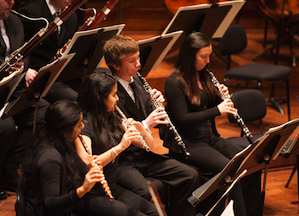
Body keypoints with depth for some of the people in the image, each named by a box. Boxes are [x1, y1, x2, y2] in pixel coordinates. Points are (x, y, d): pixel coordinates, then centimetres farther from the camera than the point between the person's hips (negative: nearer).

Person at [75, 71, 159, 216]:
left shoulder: (113, 120, 10)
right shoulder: (84, 126, -14)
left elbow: (149, 145, 13)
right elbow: (86, 165, -28)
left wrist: (142, 132, -9)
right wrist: (119, 147, -30)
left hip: (113, 188, 7)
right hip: (91, 196, -7)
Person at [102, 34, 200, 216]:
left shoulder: (136, 81, 10)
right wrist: (144, 125, -23)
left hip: (144, 154, 8)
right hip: (121, 160, -8)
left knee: (190, 175, -3)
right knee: (144, 192, -34)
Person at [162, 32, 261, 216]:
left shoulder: (203, 75, 11)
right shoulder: (175, 82, -13)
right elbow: (182, 119, -19)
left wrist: (222, 97, -2)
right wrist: (217, 110, -22)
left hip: (210, 137, 8)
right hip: (187, 143, -7)